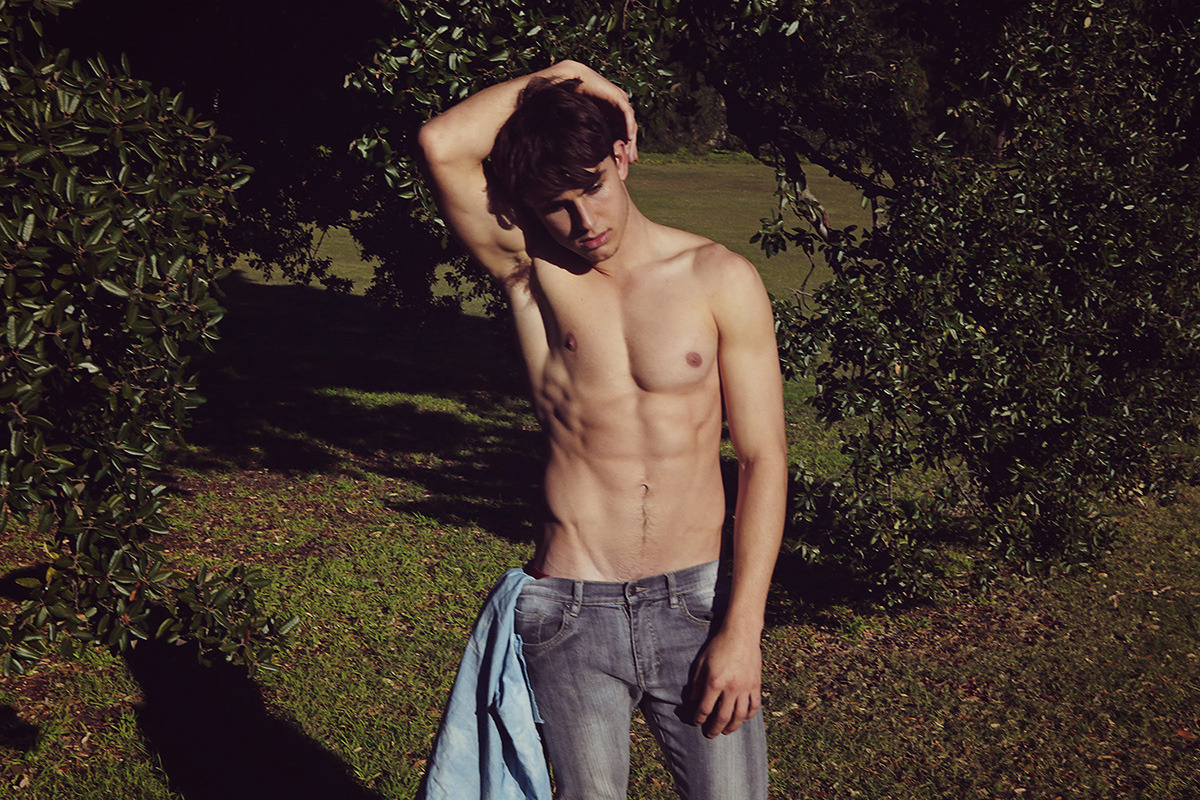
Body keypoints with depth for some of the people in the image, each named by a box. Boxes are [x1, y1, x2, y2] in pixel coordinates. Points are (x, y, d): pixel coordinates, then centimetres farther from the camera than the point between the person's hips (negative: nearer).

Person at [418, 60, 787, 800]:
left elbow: (763, 458, -3)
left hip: (696, 600, 0)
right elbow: (442, 145, -16)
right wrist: (559, 75, -6)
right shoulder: (531, 273, 0)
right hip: (571, 612, 0)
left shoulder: (720, 280, -2)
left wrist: (743, 627, -8)